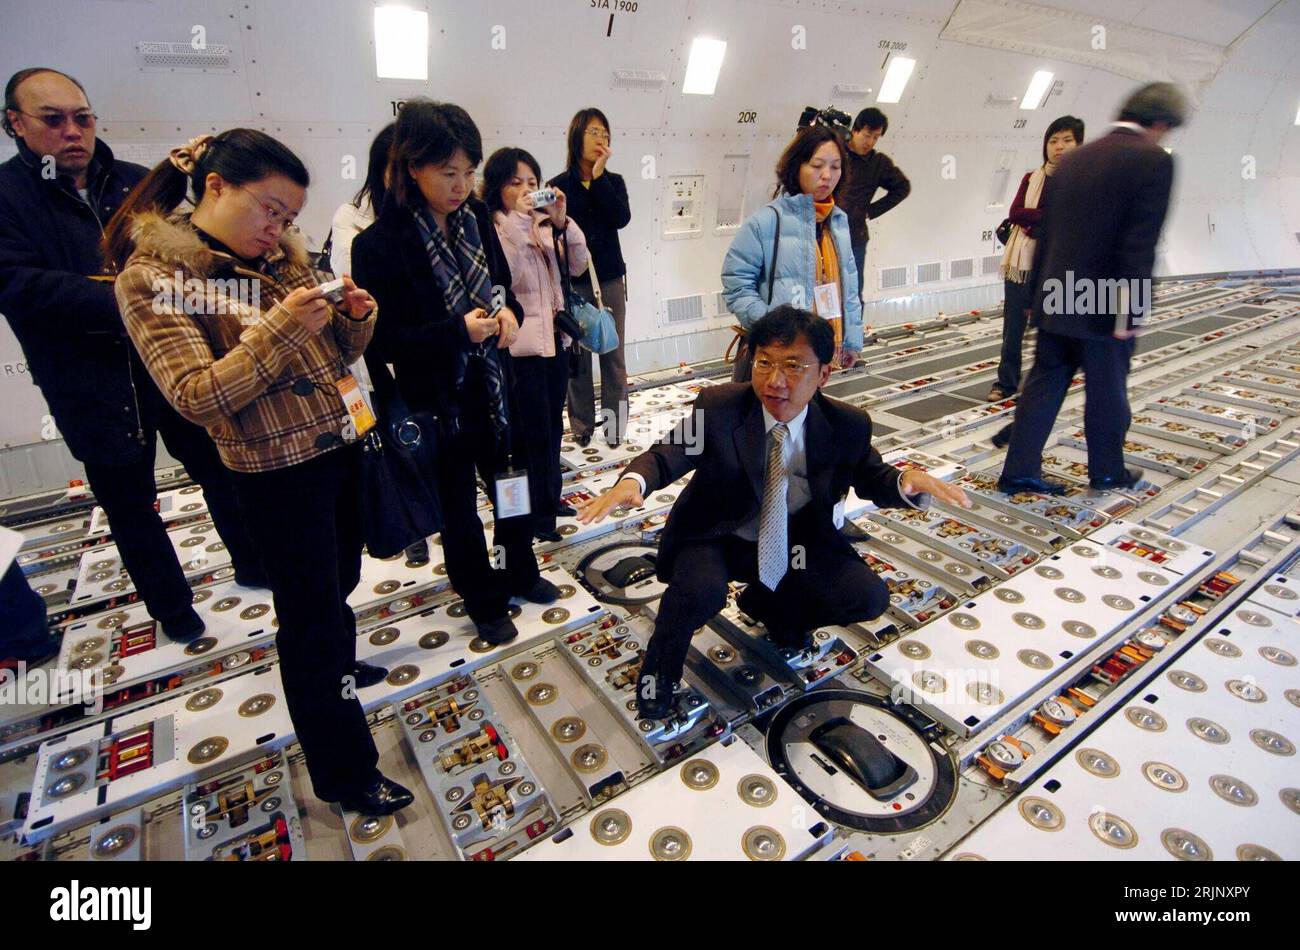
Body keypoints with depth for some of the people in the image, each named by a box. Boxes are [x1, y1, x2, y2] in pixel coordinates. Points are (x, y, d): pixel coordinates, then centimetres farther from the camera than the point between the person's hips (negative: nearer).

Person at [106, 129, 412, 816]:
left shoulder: (283, 256, 7)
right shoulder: (152, 276, -10)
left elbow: (334, 354, 11)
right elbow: (197, 397, -18)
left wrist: (355, 317, -9)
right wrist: (278, 328, -26)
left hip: (341, 446, 7)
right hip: (277, 471, -6)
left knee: (339, 579, 24)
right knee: (309, 613, 3)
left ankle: (337, 666, 54)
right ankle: (345, 773, 20)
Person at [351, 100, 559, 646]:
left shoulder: (476, 217, 0)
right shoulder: (379, 245, -17)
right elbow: (380, 342, -16)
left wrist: (508, 312, -10)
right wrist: (458, 330, -26)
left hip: (495, 389, 5)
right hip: (437, 402, -5)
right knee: (458, 509, 12)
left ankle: (520, 573, 44)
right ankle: (484, 602, 34)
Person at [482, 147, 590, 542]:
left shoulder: (544, 225, 10)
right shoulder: (490, 229, -10)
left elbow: (578, 266, 3)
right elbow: (502, 277, -24)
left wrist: (563, 221, -10)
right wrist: (517, 221, -25)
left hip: (555, 337, 7)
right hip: (520, 344, -7)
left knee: (553, 425, 16)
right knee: (534, 431, -2)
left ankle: (549, 498, 32)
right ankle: (535, 513, 14)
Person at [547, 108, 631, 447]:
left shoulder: (613, 182, 10)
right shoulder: (558, 185, 3)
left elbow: (622, 218, -8)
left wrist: (598, 176, -9)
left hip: (610, 279, 2)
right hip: (573, 282, -2)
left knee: (613, 355, 3)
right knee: (577, 356, 1)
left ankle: (614, 426, 13)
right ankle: (581, 427, 13)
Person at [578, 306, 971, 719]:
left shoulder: (848, 425, -11)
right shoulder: (718, 407, -17)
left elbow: (871, 479, 2)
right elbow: (666, 454, -18)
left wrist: (908, 480, -23)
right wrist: (632, 481, -42)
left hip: (796, 545, 3)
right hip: (715, 541, -3)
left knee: (869, 596, -15)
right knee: (701, 591, -34)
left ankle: (766, 604, 15)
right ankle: (659, 670, 2)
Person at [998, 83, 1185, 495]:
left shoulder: (1072, 159, 10)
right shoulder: (1154, 161, -9)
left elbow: (1047, 230, 11)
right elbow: (1141, 243, -17)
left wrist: (1039, 292, 16)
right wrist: (1132, 310, -15)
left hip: (1056, 301, 5)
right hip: (1104, 306, -5)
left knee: (1044, 383, 10)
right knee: (1107, 391, 11)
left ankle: (1020, 470, 11)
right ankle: (1107, 470, 29)